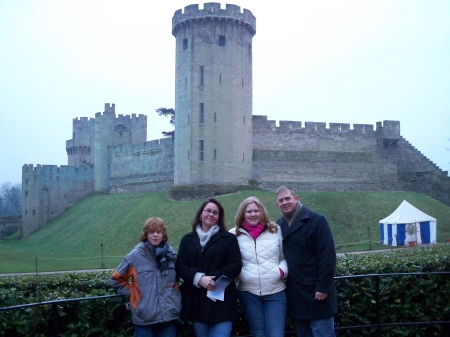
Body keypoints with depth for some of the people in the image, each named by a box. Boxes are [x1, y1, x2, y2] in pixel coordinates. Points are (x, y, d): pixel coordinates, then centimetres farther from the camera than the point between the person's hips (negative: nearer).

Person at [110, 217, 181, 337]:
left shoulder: (171, 254, 5)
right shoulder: (135, 255, -4)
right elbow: (116, 279, 5)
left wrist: (172, 295, 11)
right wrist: (132, 293, 1)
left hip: (169, 316, 3)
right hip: (145, 318, -3)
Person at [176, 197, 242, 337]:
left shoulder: (229, 238, 5)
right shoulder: (187, 239, 11)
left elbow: (235, 266, -4)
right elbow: (180, 267, 3)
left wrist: (214, 278, -16)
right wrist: (199, 278, -16)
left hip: (221, 301, -2)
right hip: (196, 301, 3)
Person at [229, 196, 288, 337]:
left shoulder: (276, 230, 5)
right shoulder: (234, 235, 1)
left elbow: (285, 257, 12)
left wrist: (282, 271, -6)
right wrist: (239, 274, -8)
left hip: (276, 292, 0)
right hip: (248, 293, 0)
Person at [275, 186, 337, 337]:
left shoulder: (316, 220, -8)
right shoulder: (279, 225, 9)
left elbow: (327, 256, -13)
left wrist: (323, 287, -16)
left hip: (316, 292, -6)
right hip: (295, 294, 6)